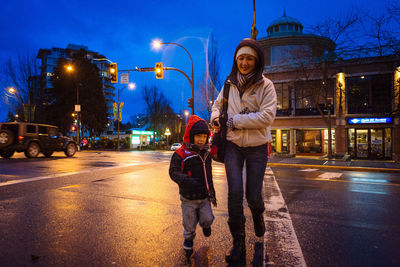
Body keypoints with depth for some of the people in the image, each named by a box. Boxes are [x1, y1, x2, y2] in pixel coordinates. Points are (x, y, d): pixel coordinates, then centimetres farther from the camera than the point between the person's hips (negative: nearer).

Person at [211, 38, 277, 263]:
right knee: (234, 192, -7)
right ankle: (239, 244, 9)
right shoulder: (229, 84, 5)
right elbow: (219, 104, 21)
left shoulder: (265, 85, -6)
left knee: (253, 195, 2)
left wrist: (234, 121, -18)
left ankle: (258, 215, 42)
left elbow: (267, 116, -17)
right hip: (233, 145, 2)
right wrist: (216, 117, -2)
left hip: (257, 147, -2)